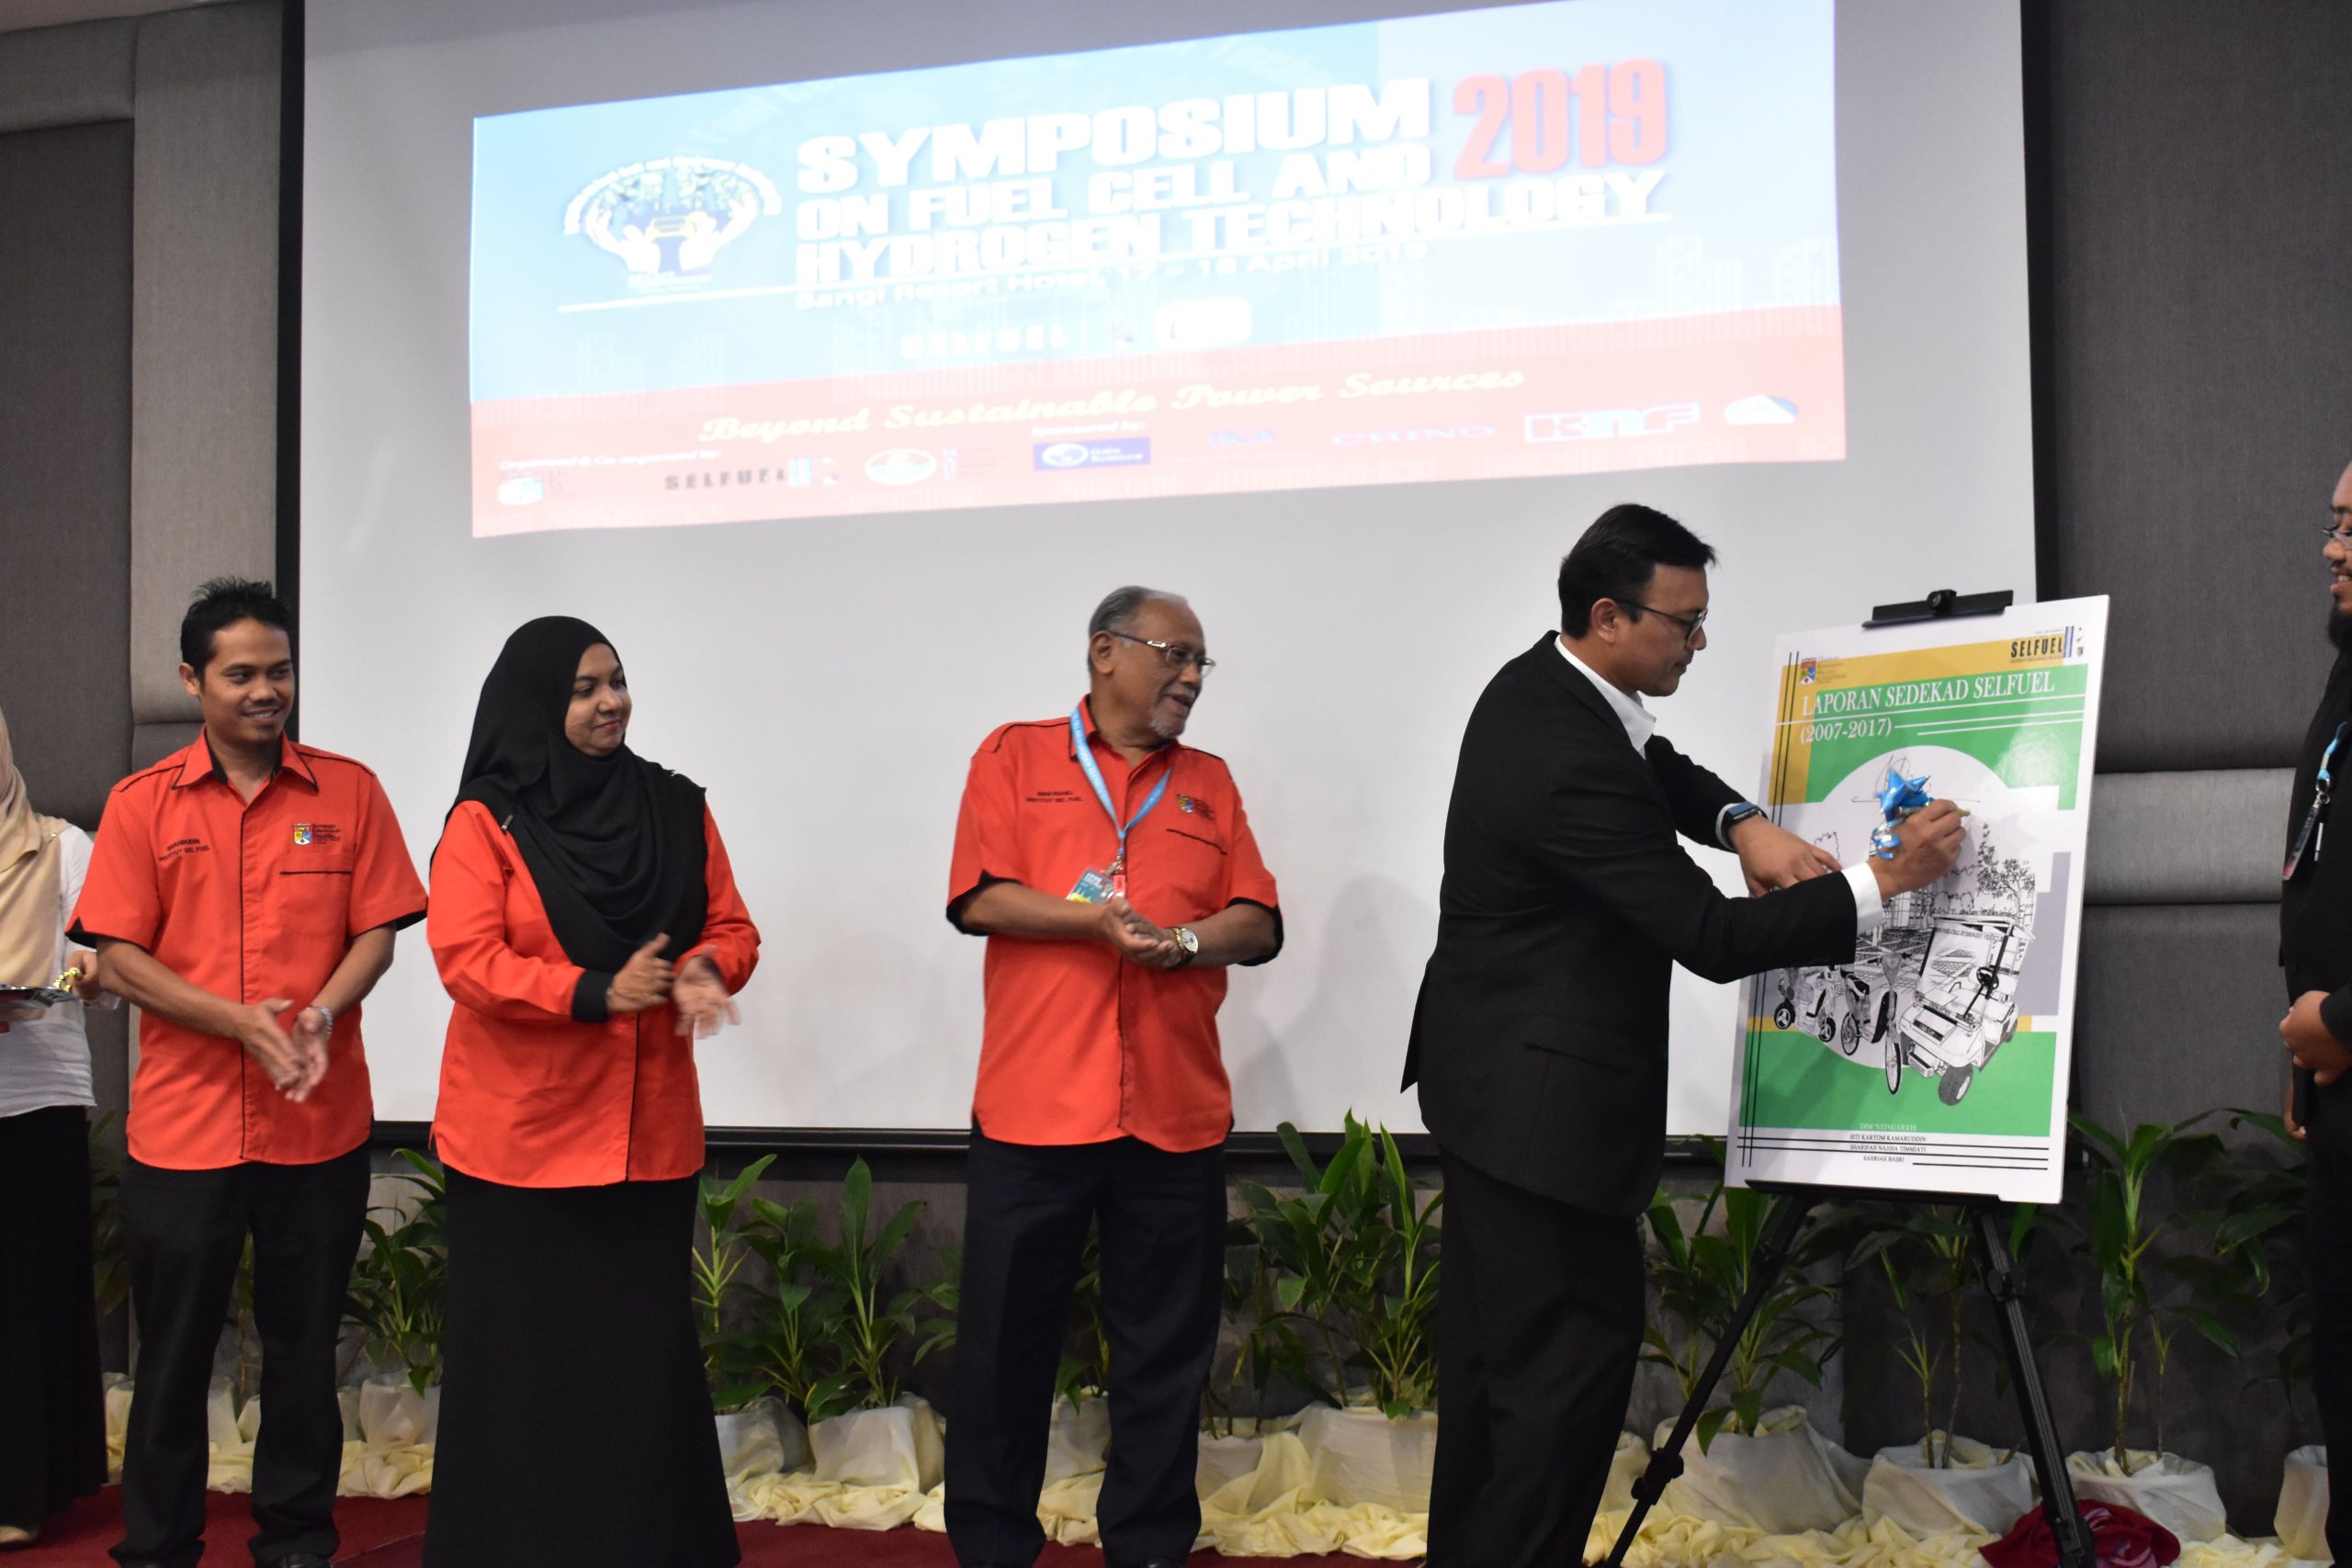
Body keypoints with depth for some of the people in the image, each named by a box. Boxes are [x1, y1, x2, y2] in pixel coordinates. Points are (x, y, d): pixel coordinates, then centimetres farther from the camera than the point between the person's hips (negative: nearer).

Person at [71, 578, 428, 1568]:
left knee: (304, 1348, 10)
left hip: (320, 1124, 1)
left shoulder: (348, 791, 2)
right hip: (182, 1123, 0)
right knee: (173, 1350, 8)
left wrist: (321, 1015, -17)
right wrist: (242, 1020, -16)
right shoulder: (142, 804, 1)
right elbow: (119, 959, -3)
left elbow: (376, 932, 2)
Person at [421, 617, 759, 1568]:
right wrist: (598, 991, -23)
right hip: (520, 1136, -3)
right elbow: (466, 960, -13)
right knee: (525, 1350, 5)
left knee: (647, 1342, 6)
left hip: (650, 1133, 3)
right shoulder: (485, 822, -5)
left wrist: (702, 972, -14)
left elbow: (730, 928, 9)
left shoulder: (677, 809, 7)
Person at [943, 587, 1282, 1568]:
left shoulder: (1208, 782, 14)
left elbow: (1260, 924, 8)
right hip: (1033, 1108, -2)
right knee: (1007, 1337, 6)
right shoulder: (1015, 757, 6)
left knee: (1166, 1349, 8)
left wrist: (1185, 939, -12)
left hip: (1178, 1112, 3)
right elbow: (977, 898, -5)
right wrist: (1096, 920, -17)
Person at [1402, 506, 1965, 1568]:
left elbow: (1656, 767, 20)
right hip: (1542, 1100, -11)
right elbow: (1713, 939, -23)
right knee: (1576, 1342, -3)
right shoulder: (1572, 763, -26)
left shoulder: (1533, 685, 4)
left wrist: (1744, 824, 0)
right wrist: (1888, 880, -17)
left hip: (1489, 1076, 11)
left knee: (1493, 1336, 17)